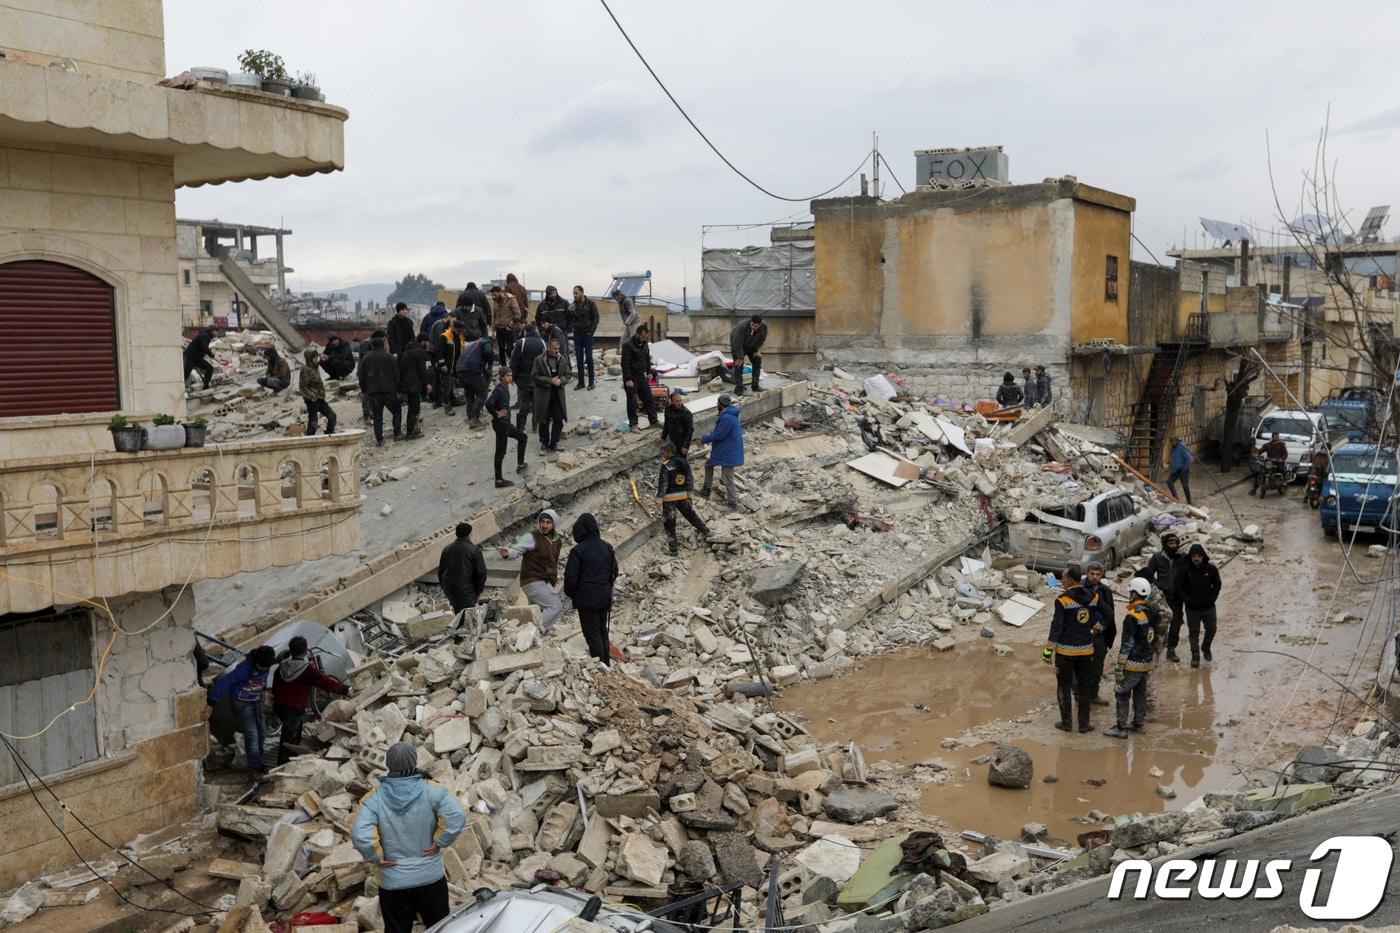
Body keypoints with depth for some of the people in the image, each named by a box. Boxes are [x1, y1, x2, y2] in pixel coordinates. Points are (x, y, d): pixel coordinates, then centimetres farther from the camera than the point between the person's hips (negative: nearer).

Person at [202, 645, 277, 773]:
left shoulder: (267, 667, -12)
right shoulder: (244, 668, -32)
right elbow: (223, 682, -34)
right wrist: (211, 705, -35)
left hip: (257, 701, 7)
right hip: (242, 703, -7)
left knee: (262, 733, 13)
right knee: (251, 734, -7)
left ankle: (258, 762, 29)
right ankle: (254, 766, 6)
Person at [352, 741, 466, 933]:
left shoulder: (373, 799, -11)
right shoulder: (433, 791, -12)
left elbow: (360, 836, -23)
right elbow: (457, 816, -24)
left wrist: (376, 858, -8)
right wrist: (439, 842, -11)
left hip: (392, 883, 0)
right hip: (431, 878, 0)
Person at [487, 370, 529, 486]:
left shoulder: (505, 388, 8)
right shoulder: (498, 390, -20)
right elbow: (489, 404, -35)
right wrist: (496, 414, -21)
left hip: (506, 423, 10)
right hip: (500, 424, -10)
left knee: (523, 437, 22)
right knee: (500, 452, -2)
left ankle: (520, 465, 26)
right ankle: (499, 481, 5)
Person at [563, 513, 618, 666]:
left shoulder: (578, 550, -17)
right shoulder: (606, 547, 3)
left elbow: (570, 577, -14)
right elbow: (614, 571, 12)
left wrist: (570, 593, 4)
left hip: (587, 600, -6)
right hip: (604, 597, 6)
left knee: (592, 635, 2)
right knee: (602, 631, 17)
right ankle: (606, 665, 24)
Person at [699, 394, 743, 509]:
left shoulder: (727, 418, -26)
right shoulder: (728, 414, 9)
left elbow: (719, 435, -25)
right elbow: (719, 430, 19)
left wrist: (704, 439, -13)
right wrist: (708, 437, 6)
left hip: (728, 452, -11)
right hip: (723, 449, 11)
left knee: (727, 478, -5)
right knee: (709, 464, 24)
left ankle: (733, 503, 4)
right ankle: (706, 490, 34)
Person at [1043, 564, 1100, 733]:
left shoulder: (1063, 600, -18)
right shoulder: (1093, 597, -2)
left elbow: (1056, 626, -15)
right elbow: (1096, 622, 9)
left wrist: (1048, 650, -9)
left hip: (1065, 650, -4)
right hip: (1086, 649, 4)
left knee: (1064, 686, 10)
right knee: (1085, 686, 14)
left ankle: (1066, 723, 15)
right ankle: (1084, 723, 19)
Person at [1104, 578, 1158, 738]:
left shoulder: (1132, 616, -20)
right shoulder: (1152, 613, 5)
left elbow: (1127, 644, -20)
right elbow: (1154, 638, 14)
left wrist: (1119, 666, -15)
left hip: (1132, 664, -8)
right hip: (1147, 663, 8)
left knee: (1122, 694, 1)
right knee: (1140, 693, 19)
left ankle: (1121, 728, 3)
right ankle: (1138, 723, 29)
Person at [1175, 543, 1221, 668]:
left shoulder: (1211, 569, -7)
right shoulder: (1184, 570, -12)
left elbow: (1217, 585, 4)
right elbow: (1180, 587, -4)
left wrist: (1211, 599, -6)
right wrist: (1188, 600, -13)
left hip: (1208, 606, 1)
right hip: (1192, 608, -1)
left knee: (1211, 629, 6)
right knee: (1194, 632, 5)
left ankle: (1206, 648, 34)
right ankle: (1195, 656, 16)